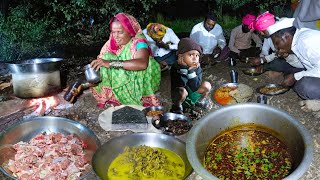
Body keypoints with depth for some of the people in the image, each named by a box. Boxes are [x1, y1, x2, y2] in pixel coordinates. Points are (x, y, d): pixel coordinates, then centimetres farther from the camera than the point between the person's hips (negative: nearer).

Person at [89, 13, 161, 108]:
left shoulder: (138, 42, -17)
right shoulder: (110, 44, -2)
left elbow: (142, 63, -39)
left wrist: (111, 63, -44)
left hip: (139, 85, -4)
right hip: (118, 87, 4)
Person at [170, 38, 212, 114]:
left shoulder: (197, 68, -12)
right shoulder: (175, 68, -21)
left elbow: (196, 87, -22)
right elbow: (180, 85, -34)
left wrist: (191, 70, -31)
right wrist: (183, 68, -37)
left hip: (193, 97, 4)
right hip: (180, 97, -4)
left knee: (207, 85, -13)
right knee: (182, 91, -36)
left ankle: (200, 101, 14)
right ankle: (177, 106, -5)